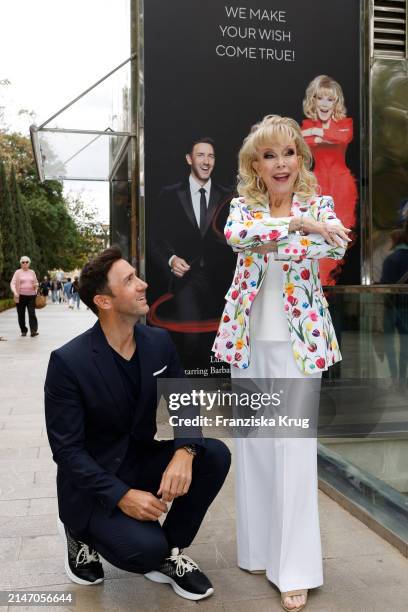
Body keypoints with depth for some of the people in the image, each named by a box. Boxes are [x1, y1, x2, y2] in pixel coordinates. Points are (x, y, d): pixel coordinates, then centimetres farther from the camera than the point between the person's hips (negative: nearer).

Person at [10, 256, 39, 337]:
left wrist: (36, 286, 0)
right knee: (21, 314, 5)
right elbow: (12, 283, -3)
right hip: (21, 296, -1)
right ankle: (23, 331, 18)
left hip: (31, 295, 1)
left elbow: (36, 282, 23)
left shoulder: (32, 272, 11)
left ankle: (33, 331, -15)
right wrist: (15, 292, -18)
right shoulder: (18, 272, 3)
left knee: (32, 313, -10)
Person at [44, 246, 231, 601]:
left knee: (215, 455, -18)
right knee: (147, 548, -26)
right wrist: (121, 495, -27)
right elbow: (66, 449, -19)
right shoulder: (68, 361, -22)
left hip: (145, 461, 5)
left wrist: (184, 452, -25)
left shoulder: (159, 342, -5)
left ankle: (169, 555, 2)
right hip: (93, 481, -5)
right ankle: (82, 532, 8)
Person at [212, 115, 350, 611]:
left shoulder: (318, 205, 0)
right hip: (248, 340, 2)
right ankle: (258, 548, 27)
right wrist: (297, 225, -30)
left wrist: (266, 239, -26)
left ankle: (296, 568, 12)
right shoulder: (243, 205, 3)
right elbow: (236, 234, -21)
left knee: (294, 448, -1)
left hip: (297, 342, -2)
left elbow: (337, 245, -22)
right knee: (252, 444, 10)